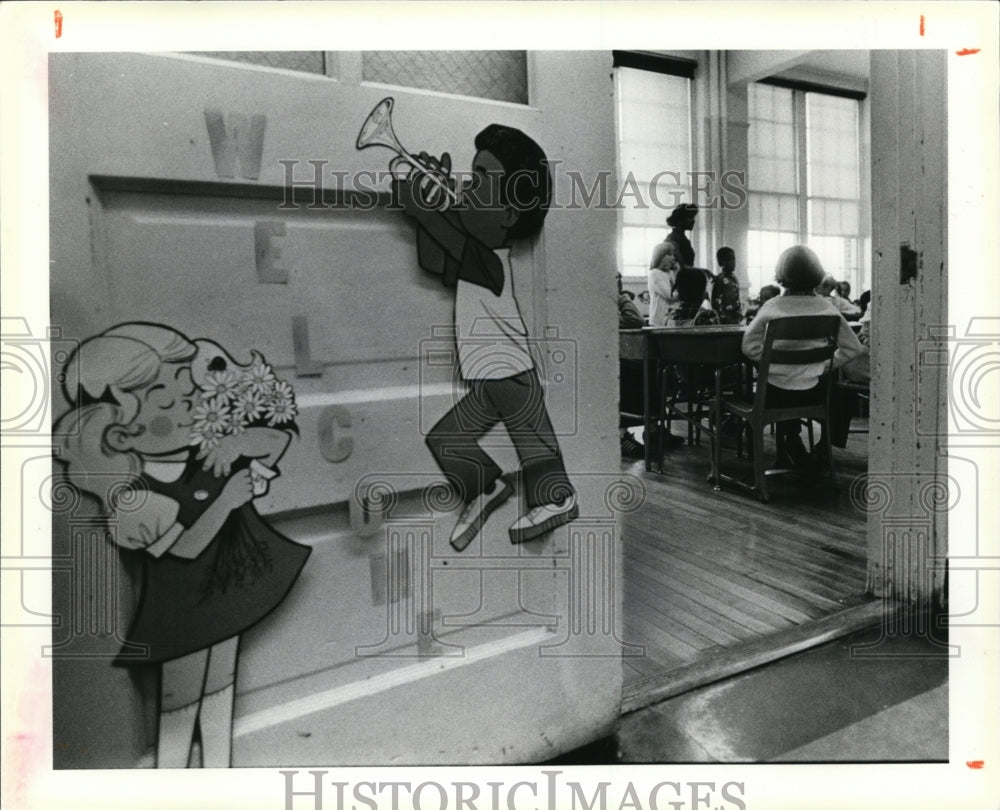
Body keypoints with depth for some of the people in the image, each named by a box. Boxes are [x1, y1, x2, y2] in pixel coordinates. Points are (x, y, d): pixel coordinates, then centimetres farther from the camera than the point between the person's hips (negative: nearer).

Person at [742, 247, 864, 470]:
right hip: (810, 393, 1)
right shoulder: (826, 309, -6)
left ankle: (790, 441, 26)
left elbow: (749, 347, -9)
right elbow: (853, 348, -3)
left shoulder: (772, 307, -11)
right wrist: (824, 364, 7)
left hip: (775, 393, -1)